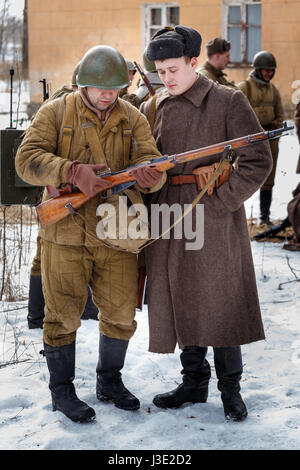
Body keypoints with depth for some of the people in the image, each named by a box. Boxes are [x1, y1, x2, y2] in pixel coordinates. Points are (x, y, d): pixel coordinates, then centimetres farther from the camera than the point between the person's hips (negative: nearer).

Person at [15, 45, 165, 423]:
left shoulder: (133, 119, 4)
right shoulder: (56, 113, -4)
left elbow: (150, 161, -6)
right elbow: (27, 160, -13)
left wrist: (148, 174, -32)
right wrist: (72, 172, -29)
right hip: (65, 235, -3)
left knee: (120, 314, 11)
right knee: (63, 317, 5)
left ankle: (109, 381, 32)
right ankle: (61, 391, 22)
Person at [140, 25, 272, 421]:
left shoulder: (229, 102, -5)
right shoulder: (152, 110, 10)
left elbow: (258, 162, -8)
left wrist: (217, 203, -14)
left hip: (216, 224, -4)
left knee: (221, 303, 3)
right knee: (181, 303, 11)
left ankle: (230, 387, 19)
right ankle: (194, 381, 26)